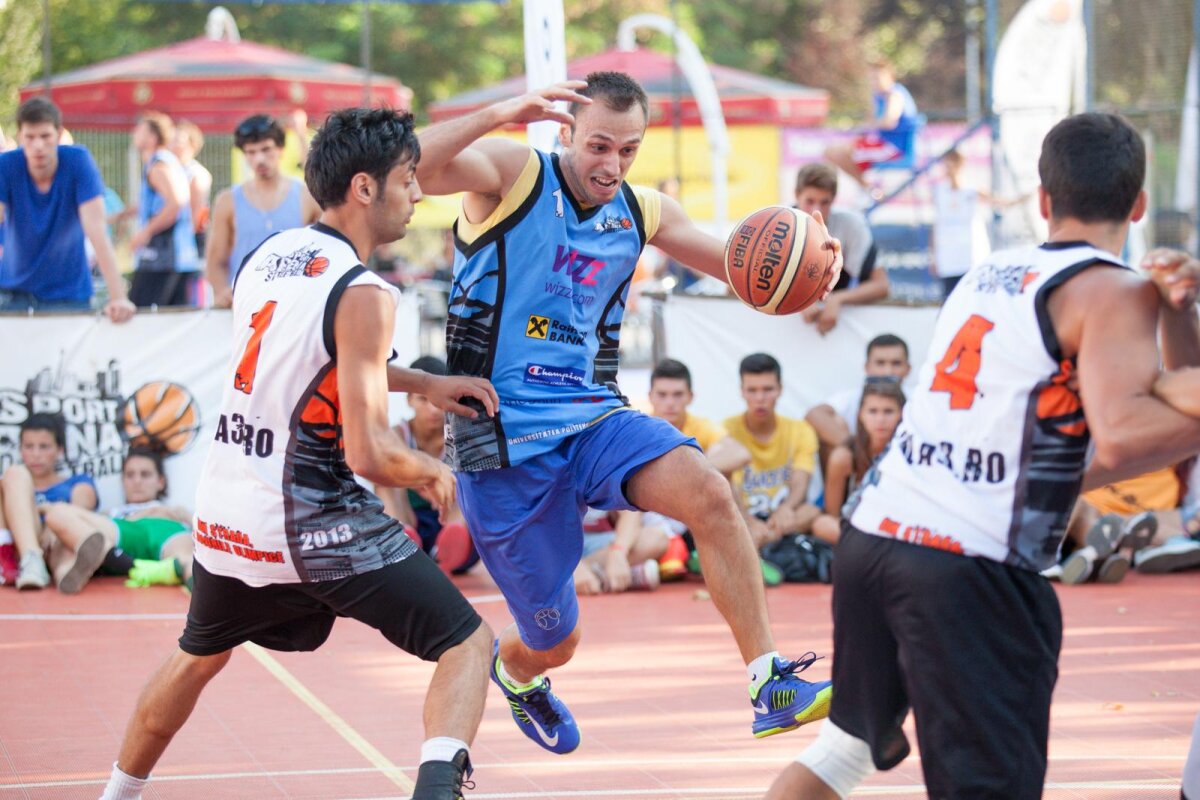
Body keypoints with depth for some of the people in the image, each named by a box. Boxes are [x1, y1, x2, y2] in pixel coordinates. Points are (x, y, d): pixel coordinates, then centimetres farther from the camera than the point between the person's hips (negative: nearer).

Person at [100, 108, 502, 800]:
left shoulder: (270, 254, 8)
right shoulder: (363, 294, -16)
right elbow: (369, 454, -20)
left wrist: (422, 383, 23)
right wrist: (431, 474, 0)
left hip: (225, 508, 7)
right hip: (314, 522, -7)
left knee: (200, 657, 32)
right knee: (466, 643, -1)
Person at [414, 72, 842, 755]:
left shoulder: (643, 212, 9)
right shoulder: (511, 175, -8)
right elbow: (409, 169, -26)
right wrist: (497, 116, -40)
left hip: (594, 416, 4)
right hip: (503, 437, -4)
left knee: (707, 491, -28)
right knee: (555, 641, 7)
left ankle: (772, 684, -25)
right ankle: (513, 670, 47)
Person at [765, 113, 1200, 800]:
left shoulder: (992, 273, 19)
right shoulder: (1113, 292, -3)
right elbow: (1123, 436, -20)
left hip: (871, 532, 8)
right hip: (972, 563, -8)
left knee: (850, 743, 26)